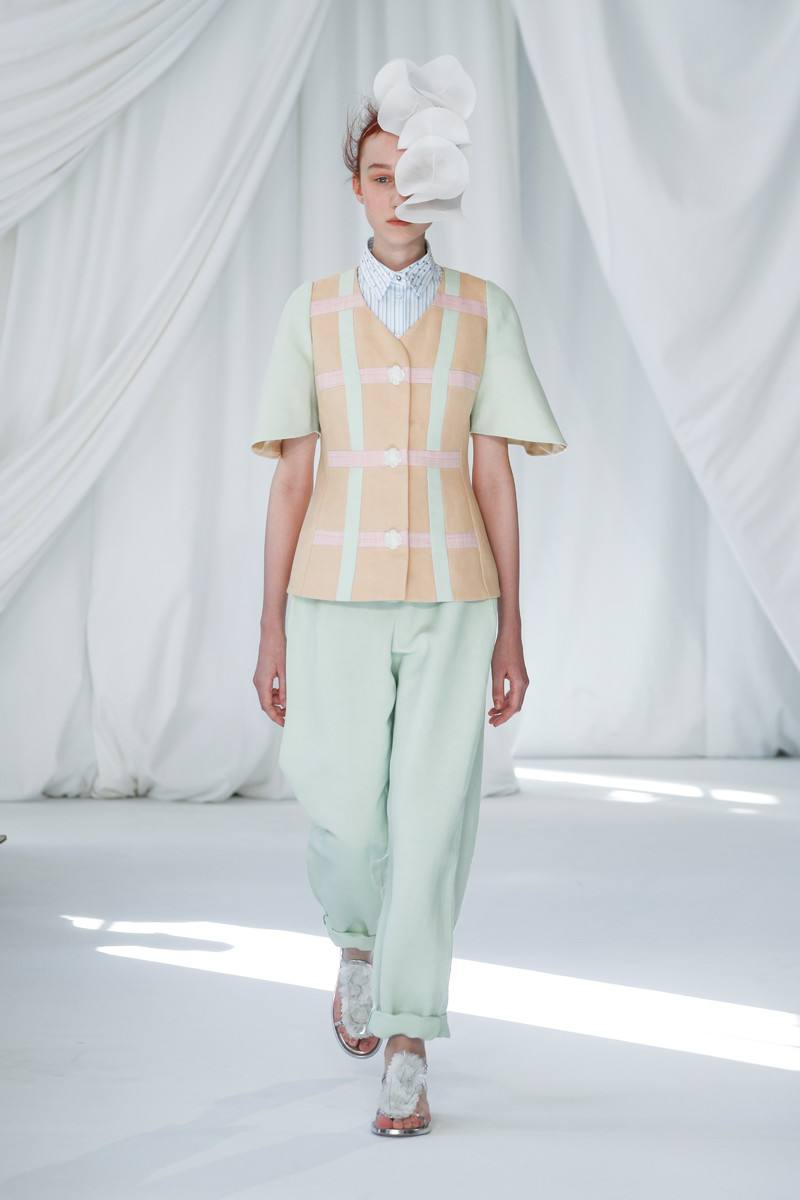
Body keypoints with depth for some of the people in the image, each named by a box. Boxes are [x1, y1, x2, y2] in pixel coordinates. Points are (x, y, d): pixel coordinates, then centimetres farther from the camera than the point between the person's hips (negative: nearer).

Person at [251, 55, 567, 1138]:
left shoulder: (485, 312, 4)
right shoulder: (312, 314, 4)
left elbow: (494, 477, 3)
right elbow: (292, 478, 3)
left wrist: (511, 631, 0)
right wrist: (271, 631, 0)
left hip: (449, 604, 0)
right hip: (337, 599, 0)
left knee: (431, 819, -5)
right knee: (344, 819, 3)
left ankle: (406, 1049, 3)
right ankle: (360, 944, 38)